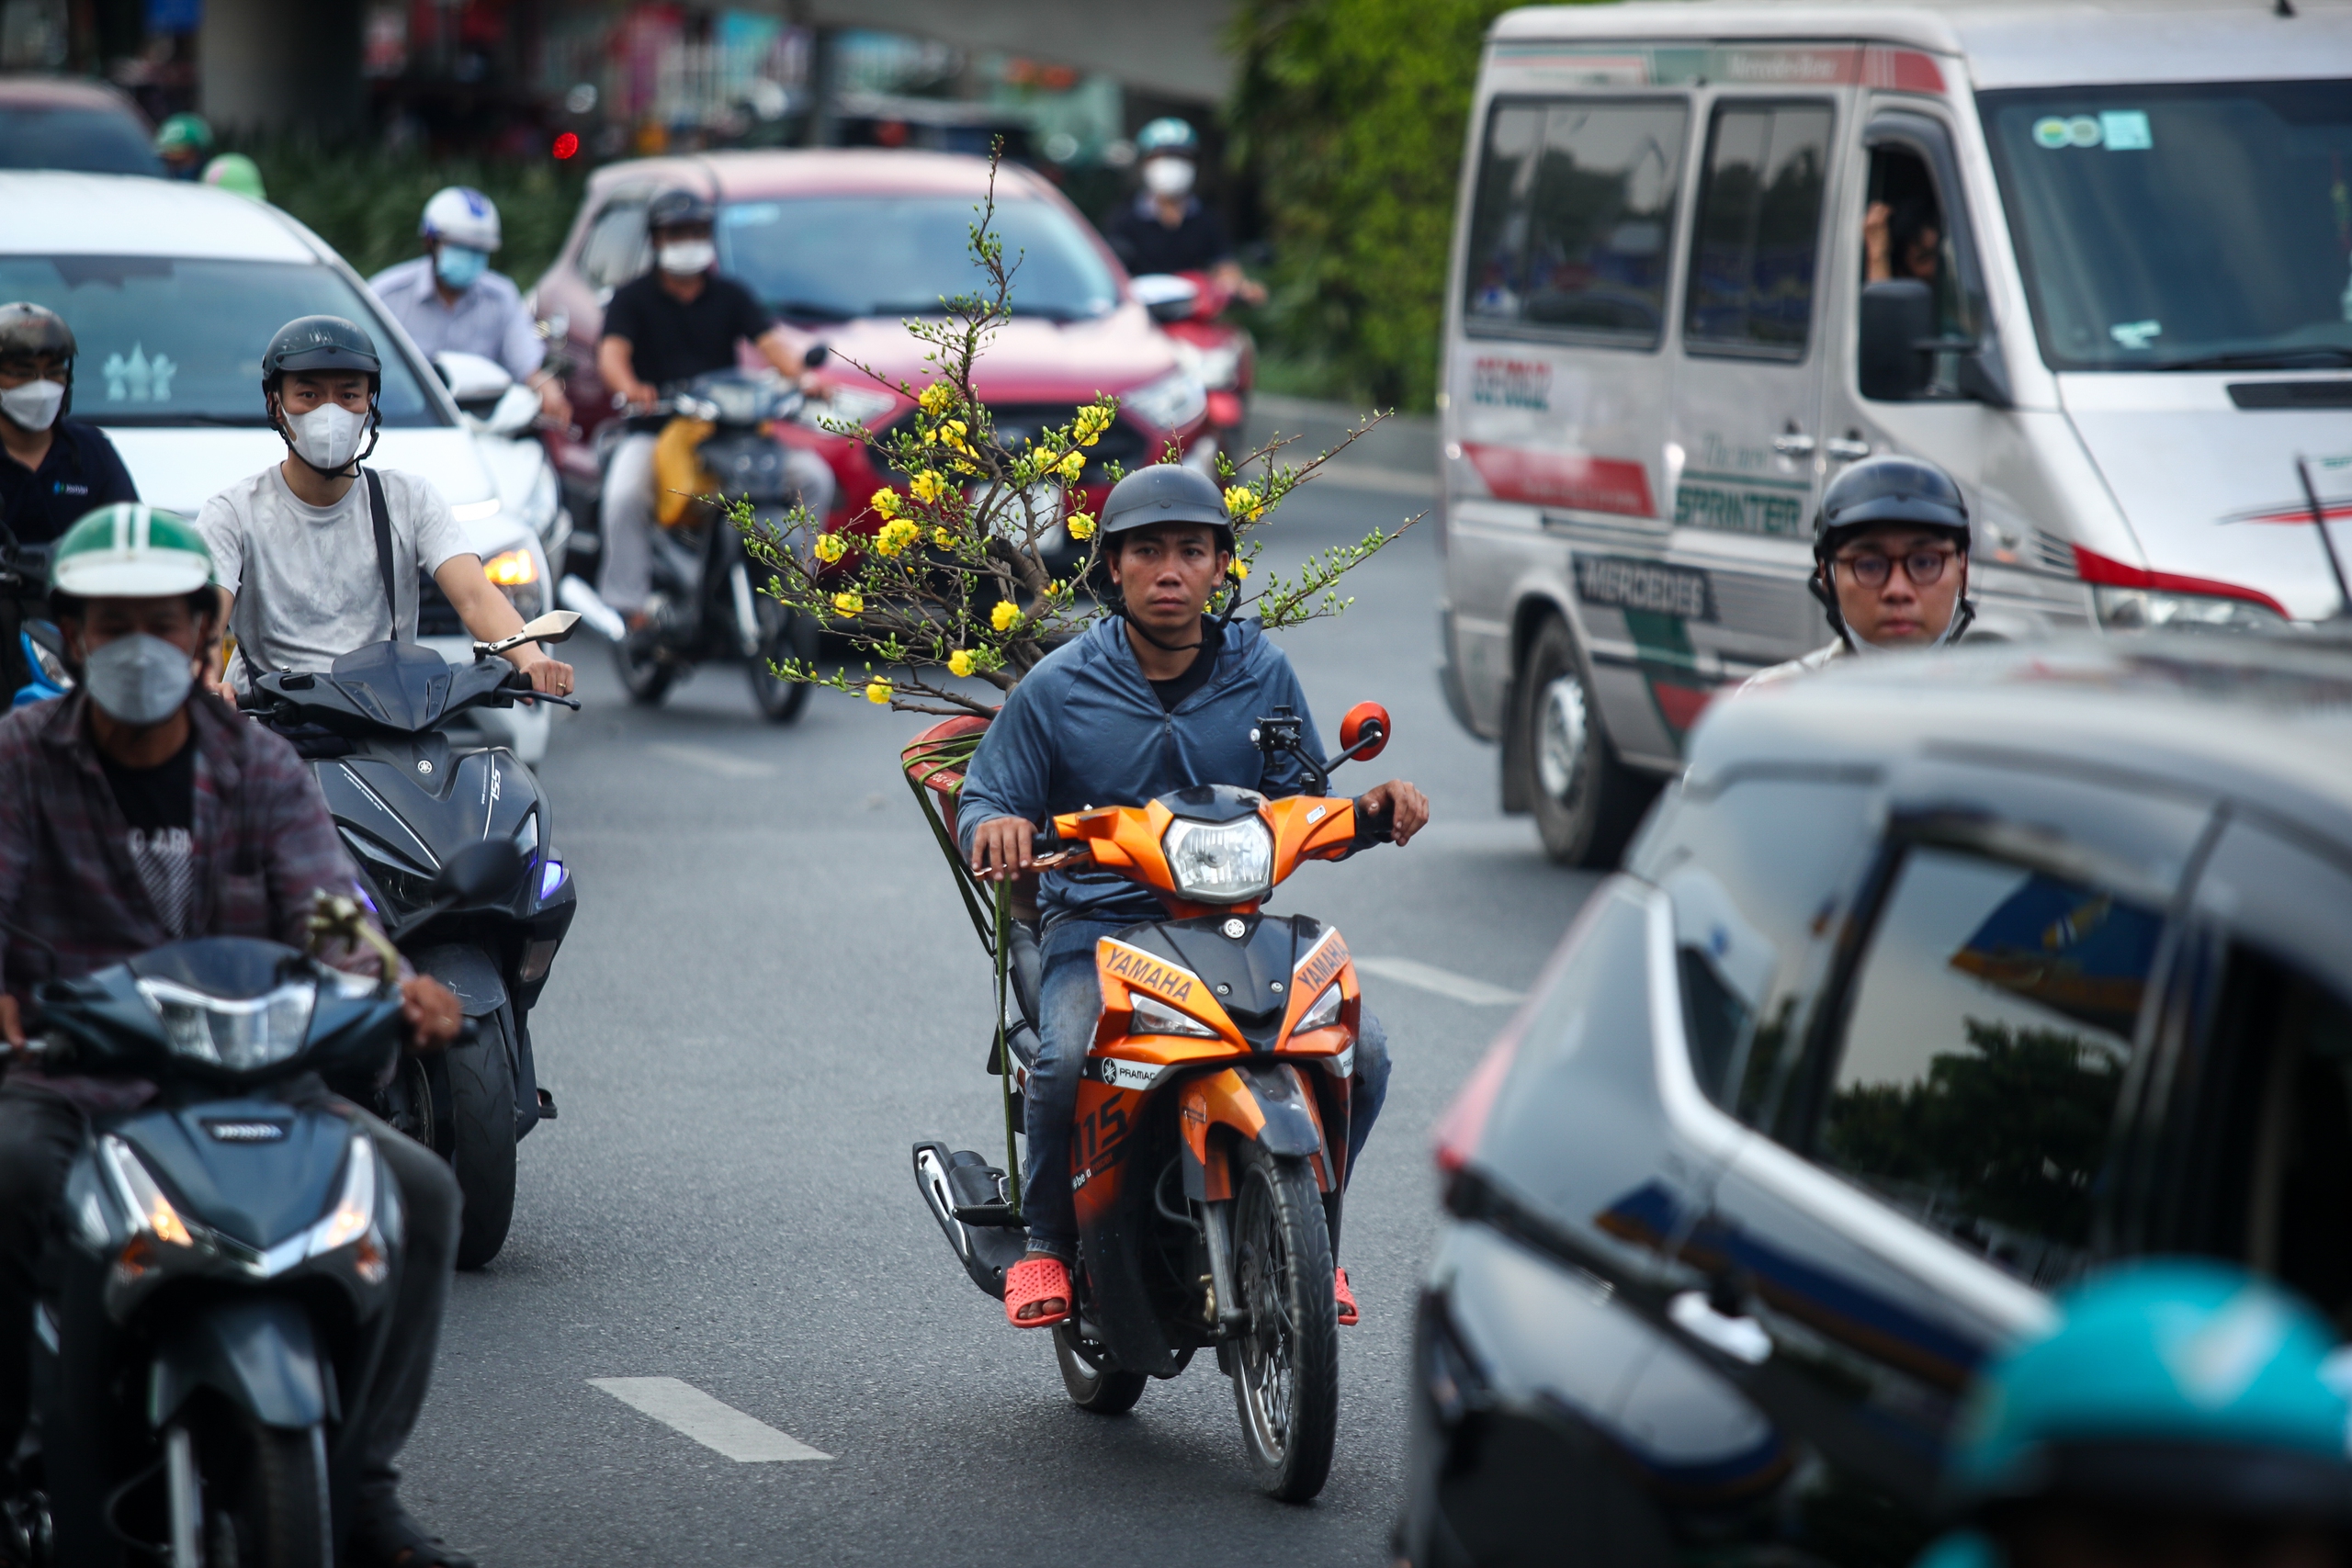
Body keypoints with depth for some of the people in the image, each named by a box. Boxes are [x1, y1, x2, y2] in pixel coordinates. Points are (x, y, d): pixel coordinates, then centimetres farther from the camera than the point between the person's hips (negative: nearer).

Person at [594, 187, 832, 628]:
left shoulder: (731, 296, 14)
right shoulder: (633, 298, 7)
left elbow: (771, 341, -1)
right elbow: (612, 352, -10)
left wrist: (801, 375, -25)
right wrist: (630, 388, -35)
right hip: (653, 430, -3)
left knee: (813, 477, -15)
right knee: (625, 497, -33)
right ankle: (626, 604, -27)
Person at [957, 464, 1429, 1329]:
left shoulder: (1262, 674, 7)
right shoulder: (1057, 688, 1)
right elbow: (985, 799, 5)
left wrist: (1368, 807, -8)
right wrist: (995, 827, -19)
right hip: (1097, 929, -2)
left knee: (1358, 1048, -21)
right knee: (1068, 1061, -34)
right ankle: (1047, 1241, -5)